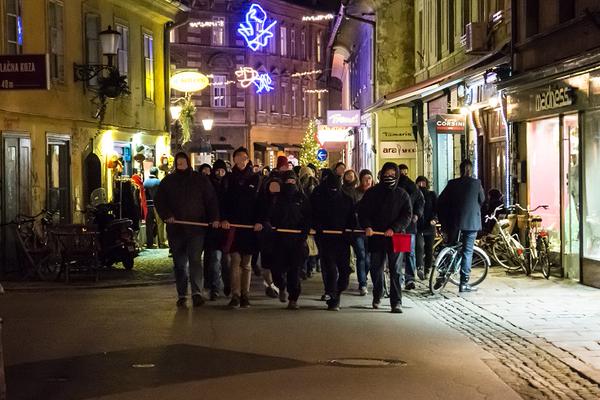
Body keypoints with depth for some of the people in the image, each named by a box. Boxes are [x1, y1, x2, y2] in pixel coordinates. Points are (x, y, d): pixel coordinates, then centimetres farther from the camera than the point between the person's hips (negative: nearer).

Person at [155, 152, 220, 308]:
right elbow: (159, 201, 8)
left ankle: (197, 292, -20)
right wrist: (166, 215, -9)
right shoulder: (168, 181, 9)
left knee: (195, 259, -14)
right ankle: (181, 295, 14)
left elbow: (211, 200, 3)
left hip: (196, 227, -2)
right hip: (175, 228, 2)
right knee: (179, 263, 7)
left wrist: (214, 218, -10)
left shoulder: (200, 180, 5)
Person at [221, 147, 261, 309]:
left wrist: (259, 221, -5)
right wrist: (224, 218, -11)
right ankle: (235, 295, -9)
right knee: (235, 260, -6)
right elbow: (225, 200, 2)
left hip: (250, 224, 1)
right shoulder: (230, 178, 6)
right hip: (233, 224, -1)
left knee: (246, 263, 6)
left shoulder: (255, 178, 7)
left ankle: (245, 295, 9)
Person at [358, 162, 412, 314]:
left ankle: (396, 302, -5)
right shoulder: (372, 193, 6)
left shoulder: (402, 194, 4)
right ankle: (377, 296, 30)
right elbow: (362, 211, 5)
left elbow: (407, 215, -1)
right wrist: (367, 226, -13)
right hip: (375, 237, 2)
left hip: (395, 237, -2)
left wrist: (394, 229, -13)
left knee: (396, 270, -5)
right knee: (376, 268, 10)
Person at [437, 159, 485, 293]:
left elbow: (440, 202, 2)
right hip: (472, 222, -2)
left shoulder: (452, 184, 1)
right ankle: (464, 283, -2)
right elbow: (482, 200, 8)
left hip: (454, 222, 2)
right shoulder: (476, 183, -4)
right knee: (467, 252, 0)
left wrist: (443, 220, 9)